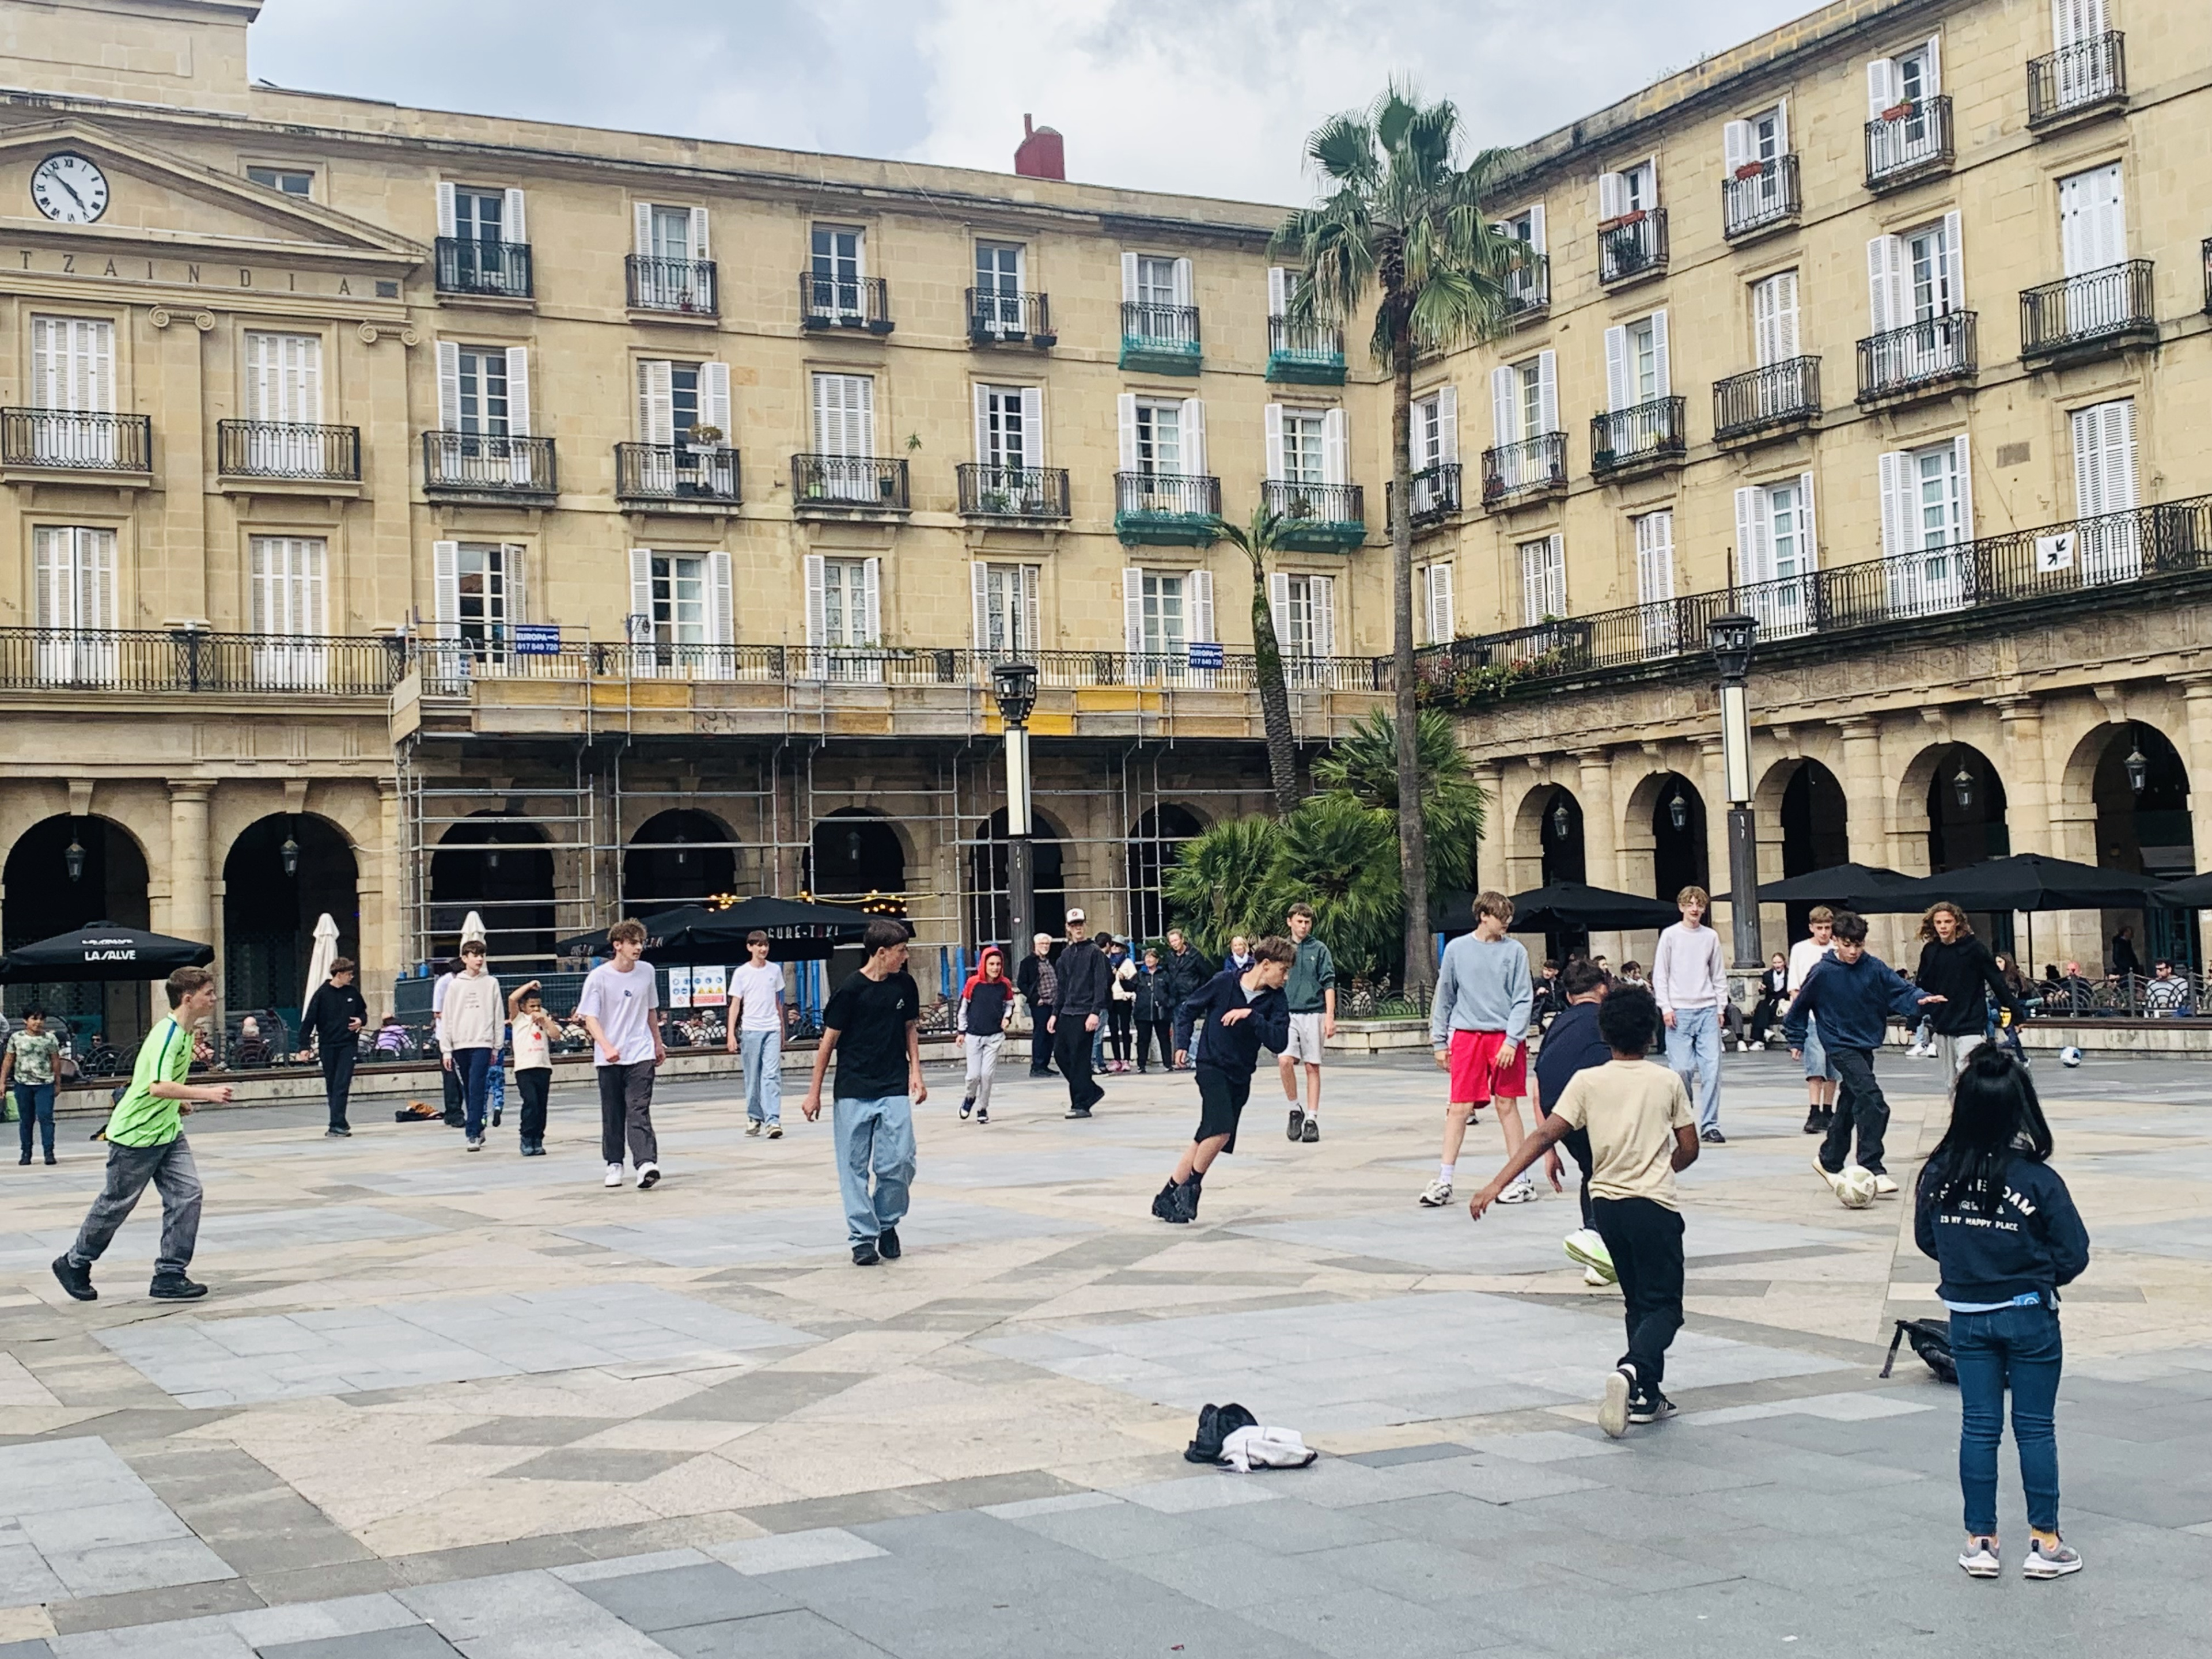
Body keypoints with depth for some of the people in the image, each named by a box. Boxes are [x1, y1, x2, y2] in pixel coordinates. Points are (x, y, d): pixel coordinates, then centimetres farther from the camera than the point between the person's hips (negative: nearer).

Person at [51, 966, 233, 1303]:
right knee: (116, 1204, 6)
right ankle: (74, 1264, 28)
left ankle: (170, 1275, 0)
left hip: (168, 1130, 8)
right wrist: (206, 1093, -39)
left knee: (187, 1193, -5)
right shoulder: (167, 1033, -24)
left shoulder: (185, 1033, 5)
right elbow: (157, 1087, -37)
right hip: (136, 1134, -8)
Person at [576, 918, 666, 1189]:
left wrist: (658, 1043, 24)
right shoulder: (598, 977, -8)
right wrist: (607, 1047, -25)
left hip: (641, 1055, 1)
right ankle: (614, 1164, 20)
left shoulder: (647, 971, 5)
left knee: (639, 1111, -10)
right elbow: (590, 1018, -11)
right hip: (609, 1059, -1)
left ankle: (646, 1164, -22)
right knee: (612, 1114, 7)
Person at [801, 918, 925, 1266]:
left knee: (900, 1164, -4)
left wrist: (915, 1073, 8)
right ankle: (863, 1237, 10)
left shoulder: (905, 984, 4)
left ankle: (887, 1224, 19)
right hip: (853, 1093, -3)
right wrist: (814, 1092, 0)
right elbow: (829, 1041, -3)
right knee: (854, 1167, 1)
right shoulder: (850, 990, -9)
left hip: (894, 1090, 3)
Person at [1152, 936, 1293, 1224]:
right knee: (1221, 1129, -24)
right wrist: (1182, 1044, -6)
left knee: (1206, 1140, 9)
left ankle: (1168, 1198, 20)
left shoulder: (1276, 1000, -4)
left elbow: (1279, 1042, -16)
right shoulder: (1224, 982, -11)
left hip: (1241, 1076, 5)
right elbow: (1187, 1011, 3)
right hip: (1212, 1067, -5)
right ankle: (1191, 1185, -3)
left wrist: (1250, 1015, -24)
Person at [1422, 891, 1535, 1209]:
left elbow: (1524, 1000, -1)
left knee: (1507, 1105, 4)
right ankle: (1444, 1181, 4)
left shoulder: (1515, 951, 2)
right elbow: (1444, 998, 10)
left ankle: (1520, 1180, 12)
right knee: (1459, 1108, -1)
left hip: (1504, 1037, 0)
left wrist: (1512, 1040, -11)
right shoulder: (1456, 949, 5)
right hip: (1466, 1036, 1)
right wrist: (1439, 1041, 7)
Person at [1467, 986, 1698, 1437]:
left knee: (1638, 1301, 19)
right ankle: (1632, 1370, -26)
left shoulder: (1588, 1081, 0)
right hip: (1654, 1203, -3)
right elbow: (1688, 1149, 3)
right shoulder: (1668, 1081, -1)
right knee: (1664, 1305, 2)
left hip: (1606, 1202, 3)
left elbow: (1545, 1135, -9)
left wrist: (1497, 1184, -11)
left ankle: (1647, 1396, 17)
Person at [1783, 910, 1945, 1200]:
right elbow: (1800, 1005, 1)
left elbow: (1899, 990, -10)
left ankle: (1829, 1161, 35)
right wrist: (1796, 1039, 6)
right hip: (1840, 1046, -5)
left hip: (1865, 1045, 5)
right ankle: (1873, 1171, -20)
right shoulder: (1823, 972, -11)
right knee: (1872, 1101, -21)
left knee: (1849, 1106, 16)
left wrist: (1920, 999, -30)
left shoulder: (1874, 968, -3)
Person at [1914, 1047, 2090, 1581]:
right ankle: (2045, 1543, 15)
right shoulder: (2038, 1180, -18)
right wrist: (2036, 1272, 8)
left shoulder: (1938, 1174, -9)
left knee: (1978, 1427, 11)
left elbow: (1927, 1240, 4)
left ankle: (1980, 1542, 16)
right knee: (2036, 1428, 9)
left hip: (1967, 1314, 3)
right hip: (2029, 1316, -3)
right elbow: (2072, 1255, -11)